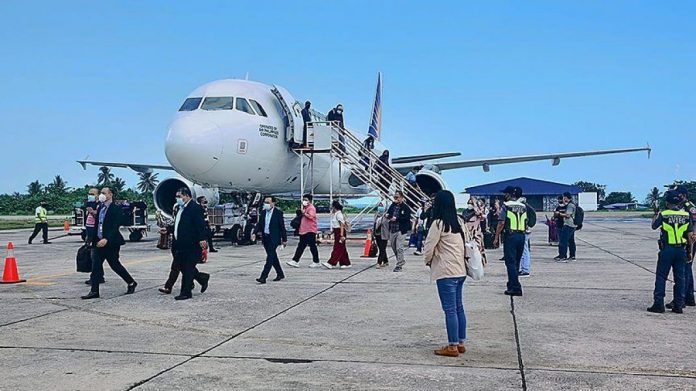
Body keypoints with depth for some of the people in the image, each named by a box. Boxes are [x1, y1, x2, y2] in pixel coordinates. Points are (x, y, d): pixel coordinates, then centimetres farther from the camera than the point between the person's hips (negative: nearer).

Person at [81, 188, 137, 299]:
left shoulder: (116, 209, -11)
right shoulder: (100, 208, 11)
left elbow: (115, 227, -19)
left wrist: (106, 239, -28)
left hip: (111, 243, -7)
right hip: (99, 242, 7)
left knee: (115, 265, 2)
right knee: (95, 266, 1)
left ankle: (131, 283, 20)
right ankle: (94, 291, 5)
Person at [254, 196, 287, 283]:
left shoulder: (278, 212, -8)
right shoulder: (263, 212, 8)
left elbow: (282, 226, -6)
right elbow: (259, 224, 10)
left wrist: (284, 239, -5)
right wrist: (255, 233, -6)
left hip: (274, 238, -7)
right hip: (265, 237, 7)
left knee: (270, 257, -11)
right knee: (273, 257, 15)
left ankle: (263, 277, -15)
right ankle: (280, 274, 28)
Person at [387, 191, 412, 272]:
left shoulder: (405, 207, -8)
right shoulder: (392, 206, 12)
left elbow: (407, 218, -17)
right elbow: (388, 213, 22)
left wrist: (396, 219, -20)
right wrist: (388, 215, -2)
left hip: (401, 230, -7)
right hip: (392, 230, 7)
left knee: (399, 248, -9)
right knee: (393, 246, 17)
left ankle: (399, 265, -1)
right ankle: (401, 260, 36)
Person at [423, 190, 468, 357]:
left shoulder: (439, 223, -13)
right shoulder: (459, 221, 8)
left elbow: (429, 246, -14)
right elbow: (465, 244, 13)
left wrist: (428, 260, 4)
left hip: (446, 271, -8)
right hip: (460, 270, 8)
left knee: (450, 309, -3)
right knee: (458, 307, 14)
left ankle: (452, 346, 1)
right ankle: (461, 343, 21)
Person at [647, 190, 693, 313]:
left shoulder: (663, 214, -8)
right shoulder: (686, 215, 1)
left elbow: (654, 226, 8)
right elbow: (690, 236, 3)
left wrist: (655, 214, 24)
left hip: (667, 249, -3)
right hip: (681, 249, 3)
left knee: (661, 277, 3)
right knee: (680, 278, 10)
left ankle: (658, 304, 0)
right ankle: (678, 305, 12)